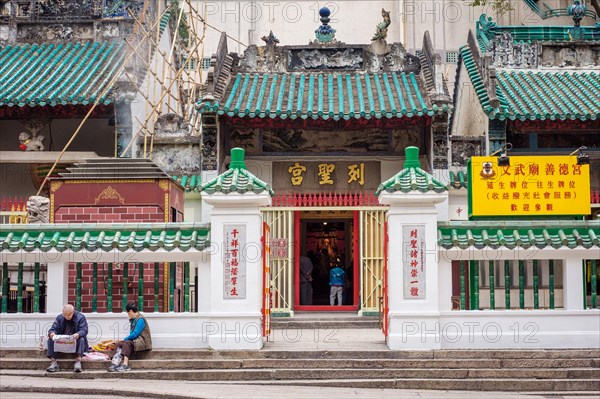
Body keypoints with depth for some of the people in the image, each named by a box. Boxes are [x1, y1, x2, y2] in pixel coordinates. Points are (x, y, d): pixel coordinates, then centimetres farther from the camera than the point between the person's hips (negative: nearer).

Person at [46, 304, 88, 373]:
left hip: (75, 341, -3)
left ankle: (78, 361, -43)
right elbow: (53, 329, -2)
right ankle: (53, 361, -28)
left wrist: (78, 334, -40)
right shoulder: (59, 318, 5)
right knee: (50, 340, -20)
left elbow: (84, 330, -15)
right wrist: (52, 333, -28)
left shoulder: (81, 317, -5)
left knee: (81, 339, -34)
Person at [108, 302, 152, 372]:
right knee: (119, 343, -11)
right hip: (134, 341, 9)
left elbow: (135, 334, -18)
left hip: (142, 342, -9)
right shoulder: (133, 320, 16)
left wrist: (125, 339, -7)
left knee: (127, 343, -32)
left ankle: (125, 365, -40)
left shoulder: (140, 320, -13)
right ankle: (116, 363, -29)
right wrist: (126, 339, 0)